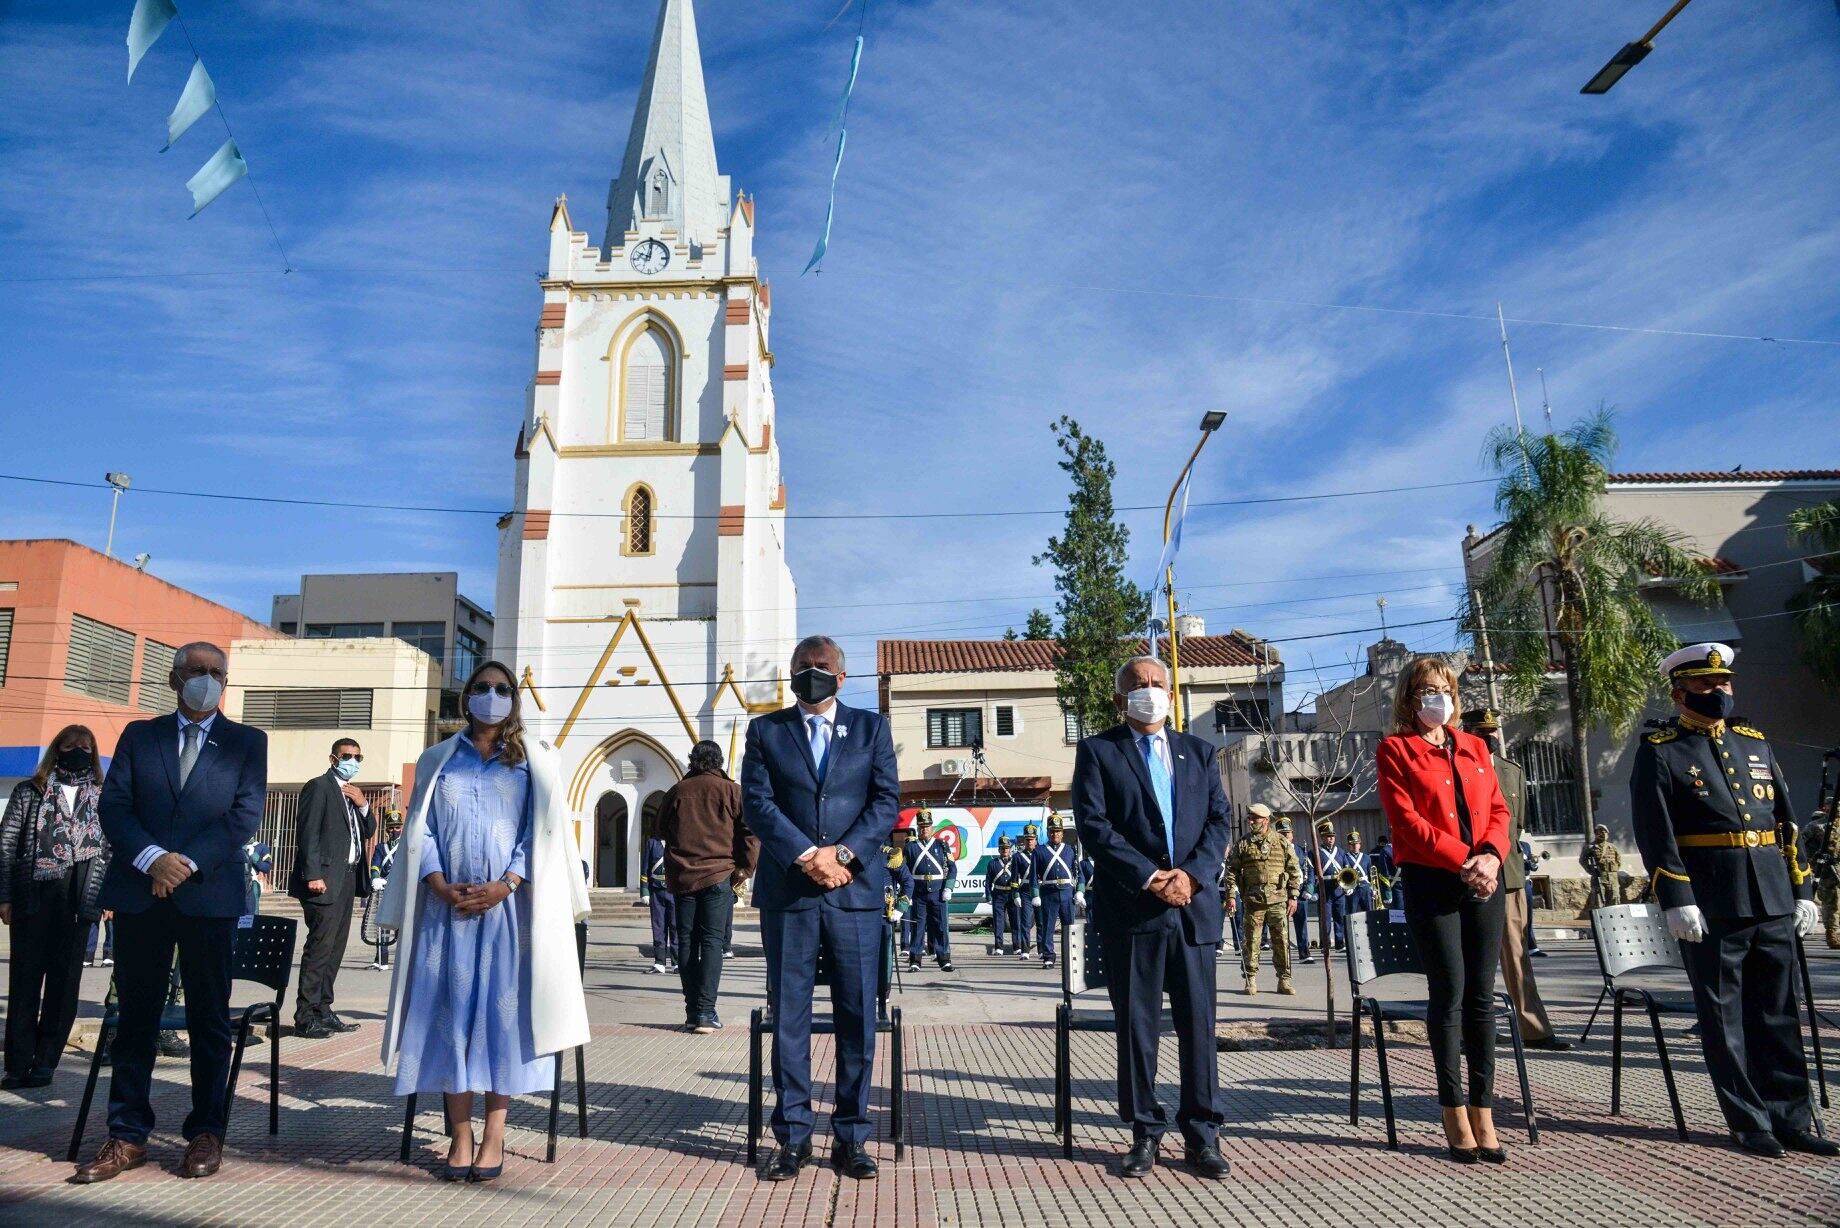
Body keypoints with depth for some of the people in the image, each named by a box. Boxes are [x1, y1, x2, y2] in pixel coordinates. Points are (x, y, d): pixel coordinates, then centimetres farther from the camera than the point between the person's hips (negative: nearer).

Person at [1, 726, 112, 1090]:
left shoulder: (103, 799, 8)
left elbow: (111, 851, 7)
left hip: (79, 904, 1)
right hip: (32, 900, -1)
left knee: (65, 982, 3)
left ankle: (45, 1061, 12)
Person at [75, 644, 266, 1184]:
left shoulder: (247, 742, 7)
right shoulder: (139, 735, 13)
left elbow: (245, 814, -3)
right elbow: (113, 805, 3)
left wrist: (188, 863, -13)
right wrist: (152, 858, -13)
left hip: (209, 895, -2)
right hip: (139, 892, 2)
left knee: (209, 1017, 5)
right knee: (135, 1015, 7)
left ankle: (206, 1133, 13)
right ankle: (128, 1136, 17)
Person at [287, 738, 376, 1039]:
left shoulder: (353, 794, 20)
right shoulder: (319, 787, -5)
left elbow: (368, 833, 20)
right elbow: (308, 833, -12)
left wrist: (363, 806, 2)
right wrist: (313, 875, -20)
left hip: (347, 879, 9)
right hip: (325, 880, -9)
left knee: (335, 948, 10)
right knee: (319, 946, -10)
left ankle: (323, 1011, 17)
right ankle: (305, 1018, -6)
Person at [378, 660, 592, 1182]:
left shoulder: (534, 761, 9)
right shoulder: (437, 760, 15)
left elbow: (543, 831, 1)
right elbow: (421, 830, 8)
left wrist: (505, 885, -12)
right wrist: (440, 885, -8)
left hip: (509, 905, -2)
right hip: (448, 906, 2)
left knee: (504, 1011, -3)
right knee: (451, 1011, 0)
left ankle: (494, 1134, 4)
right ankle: (460, 1135, 7)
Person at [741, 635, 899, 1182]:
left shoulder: (871, 727, 10)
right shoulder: (765, 730, 9)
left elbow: (888, 800, 2)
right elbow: (756, 804, -1)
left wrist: (842, 853, -11)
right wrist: (807, 856, -13)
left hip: (856, 889, 0)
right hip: (787, 891, 0)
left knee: (857, 1017, 4)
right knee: (789, 1017, 5)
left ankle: (851, 1137, 16)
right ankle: (793, 1137, 17)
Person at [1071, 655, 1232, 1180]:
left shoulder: (1197, 752, 15)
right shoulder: (1097, 751, 4)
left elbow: (1220, 819, 8)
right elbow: (1092, 824, -7)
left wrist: (1191, 873, -9)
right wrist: (1150, 877, -13)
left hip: (1194, 906, 3)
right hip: (1131, 911, -3)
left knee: (1199, 1024, 6)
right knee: (1137, 1026, 4)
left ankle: (1202, 1134, 17)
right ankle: (1145, 1133, 17)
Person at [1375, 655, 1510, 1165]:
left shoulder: (1474, 747, 17)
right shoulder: (1395, 750, 2)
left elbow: (1498, 809, 11)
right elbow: (1406, 819, -8)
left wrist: (1490, 855, -8)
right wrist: (1462, 861, -15)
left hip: (1483, 881, 4)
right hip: (1430, 882, -4)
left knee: (1481, 996, 5)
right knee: (1448, 994, -3)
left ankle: (1483, 1113, 11)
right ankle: (1455, 1115, 7)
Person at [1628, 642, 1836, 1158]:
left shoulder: (1755, 743, 15)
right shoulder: (1658, 752, -3)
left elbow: (1786, 821, 17)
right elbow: (1654, 833, -10)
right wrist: (1676, 900, -16)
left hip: (1774, 902, 6)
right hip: (1711, 908, -5)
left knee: (1779, 1014, 12)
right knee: (1725, 1018, 3)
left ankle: (1791, 1120, 21)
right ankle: (1749, 1122, 13)